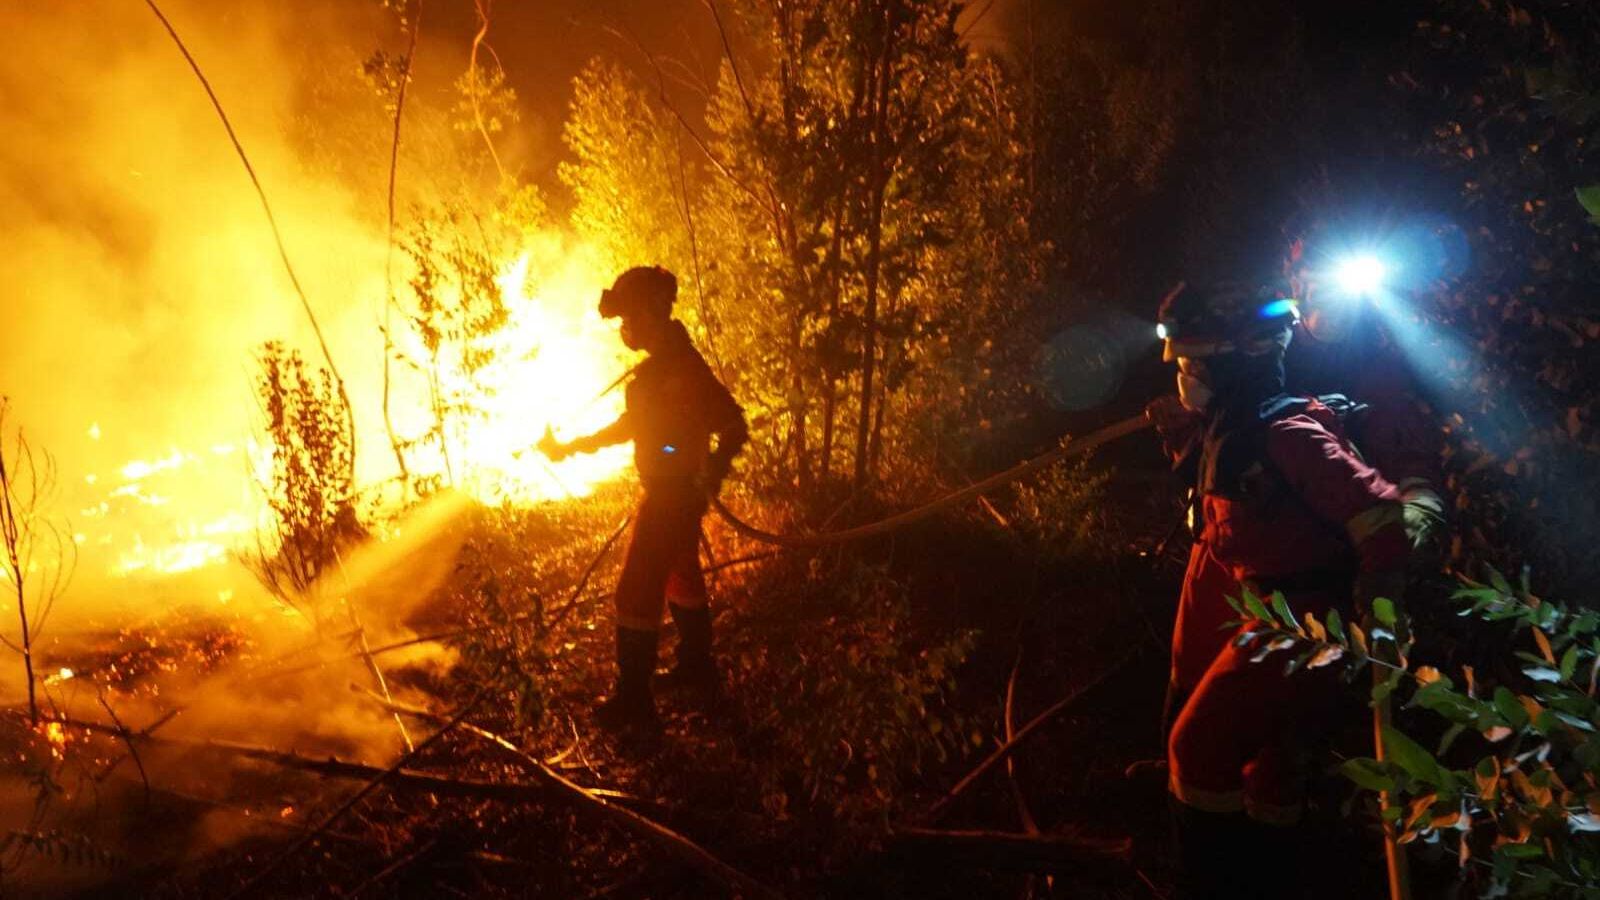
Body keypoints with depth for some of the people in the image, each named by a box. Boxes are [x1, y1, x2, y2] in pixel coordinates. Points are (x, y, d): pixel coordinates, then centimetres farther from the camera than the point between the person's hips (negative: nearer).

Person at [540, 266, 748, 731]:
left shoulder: (682, 368, -22)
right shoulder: (659, 366, 9)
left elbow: (733, 426, -24)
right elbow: (629, 424, 20)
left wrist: (712, 473, -35)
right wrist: (572, 446, 16)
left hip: (673, 495, -10)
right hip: (674, 494, 10)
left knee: (637, 591, -6)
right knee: (681, 577, 22)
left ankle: (633, 699, 0)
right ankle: (697, 666, 39)